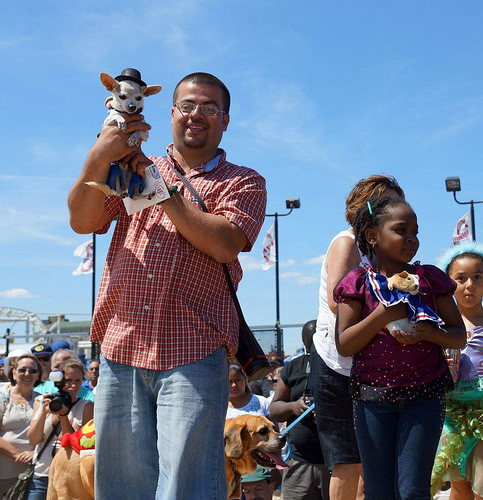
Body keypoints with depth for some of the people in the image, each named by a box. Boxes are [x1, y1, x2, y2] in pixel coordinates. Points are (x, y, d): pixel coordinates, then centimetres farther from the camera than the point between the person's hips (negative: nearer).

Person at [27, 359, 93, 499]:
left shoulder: (86, 406, -2)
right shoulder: (41, 402, 8)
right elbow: (33, 440, 0)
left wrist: (63, 415, -19)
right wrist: (43, 411, -13)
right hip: (39, 476, 3)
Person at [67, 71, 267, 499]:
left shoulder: (243, 182, 11)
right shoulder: (134, 168, 20)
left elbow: (222, 243, -8)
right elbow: (81, 221, 5)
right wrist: (100, 158, -10)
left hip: (193, 354, -3)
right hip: (122, 348, 3)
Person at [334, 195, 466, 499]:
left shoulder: (430, 279, 5)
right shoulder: (359, 283, 0)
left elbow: (459, 336, 7)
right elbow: (344, 346, -6)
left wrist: (428, 332, -14)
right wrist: (382, 315, -19)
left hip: (425, 394, 0)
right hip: (372, 396, 0)